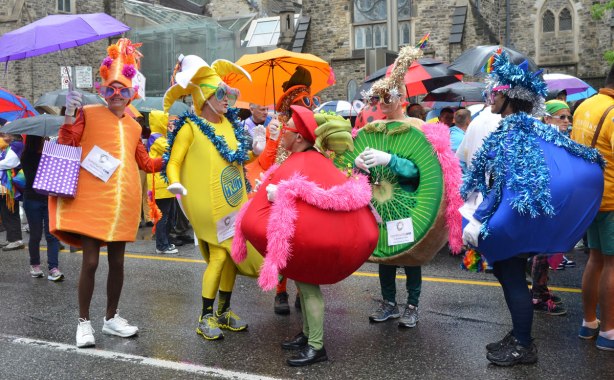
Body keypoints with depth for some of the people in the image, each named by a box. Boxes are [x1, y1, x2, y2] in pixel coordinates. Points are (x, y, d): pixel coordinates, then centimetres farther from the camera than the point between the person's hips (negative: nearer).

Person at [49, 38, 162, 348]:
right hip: (92, 198, -4)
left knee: (117, 260, 10)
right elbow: (65, 147, -3)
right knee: (90, 260, -4)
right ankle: (84, 322, 12)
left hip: (124, 200, 4)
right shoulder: (89, 114, 3)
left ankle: (111, 318, 24)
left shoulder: (134, 127, 16)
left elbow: (146, 163, 21)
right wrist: (69, 116, -15)